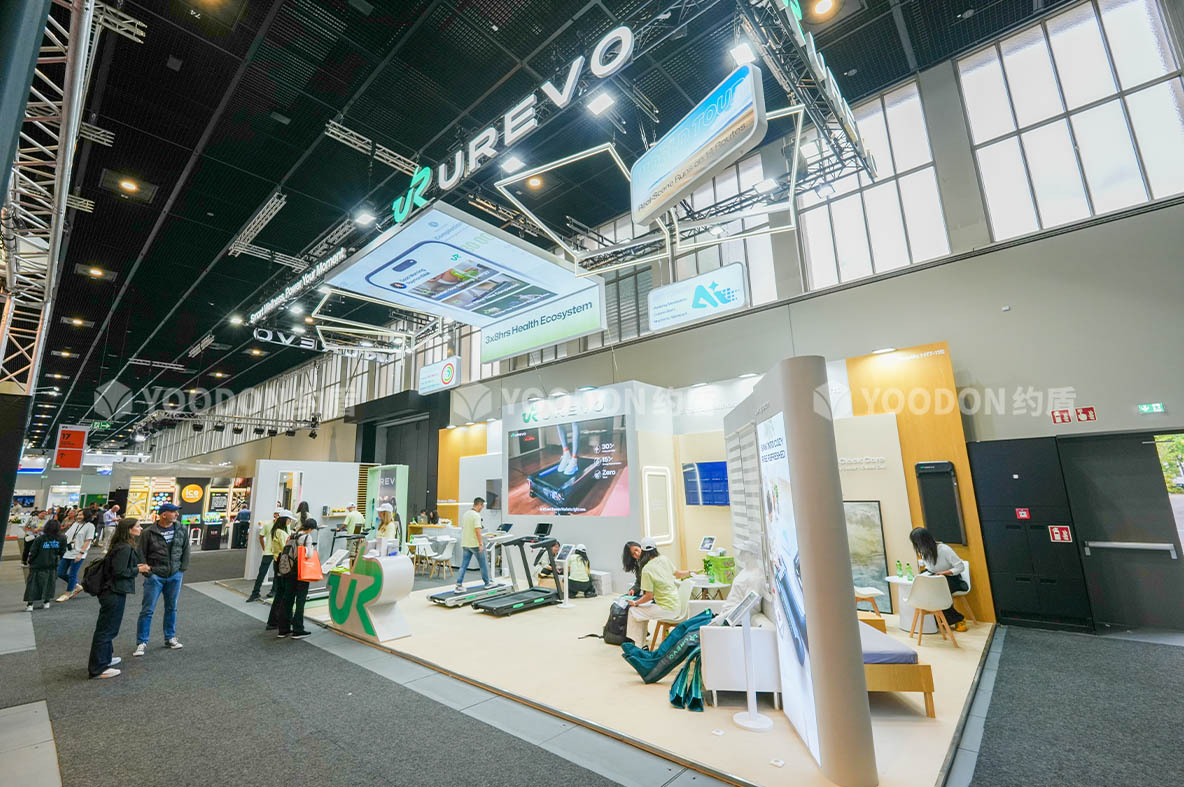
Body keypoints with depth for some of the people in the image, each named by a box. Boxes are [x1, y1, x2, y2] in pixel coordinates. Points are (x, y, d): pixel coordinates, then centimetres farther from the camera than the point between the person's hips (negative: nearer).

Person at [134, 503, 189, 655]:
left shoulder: (180, 531, 2)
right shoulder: (148, 532, -9)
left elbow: (186, 551, 9)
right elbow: (141, 554, -4)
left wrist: (182, 570, 4)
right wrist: (147, 573, -8)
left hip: (175, 576, 3)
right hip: (155, 576, -3)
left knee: (171, 608, 13)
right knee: (147, 610, 1)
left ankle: (170, 638, 25)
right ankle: (142, 643, 14)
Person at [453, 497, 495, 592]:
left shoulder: (465, 514, 10)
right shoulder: (476, 515, -18)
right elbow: (477, 531, -23)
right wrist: (480, 545, -20)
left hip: (465, 544, 7)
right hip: (475, 544, -7)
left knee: (463, 565, 4)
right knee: (483, 565, 8)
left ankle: (459, 585, -2)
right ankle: (487, 583, 20)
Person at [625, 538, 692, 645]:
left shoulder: (647, 569, -18)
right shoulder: (664, 558, 0)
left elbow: (649, 596, -15)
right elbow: (677, 574, 13)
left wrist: (635, 603, 1)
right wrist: (690, 572, 33)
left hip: (667, 608, -8)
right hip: (675, 603, 8)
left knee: (633, 611, 3)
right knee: (643, 610, 23)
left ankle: (638, 646, 9)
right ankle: (641, 642, 27)